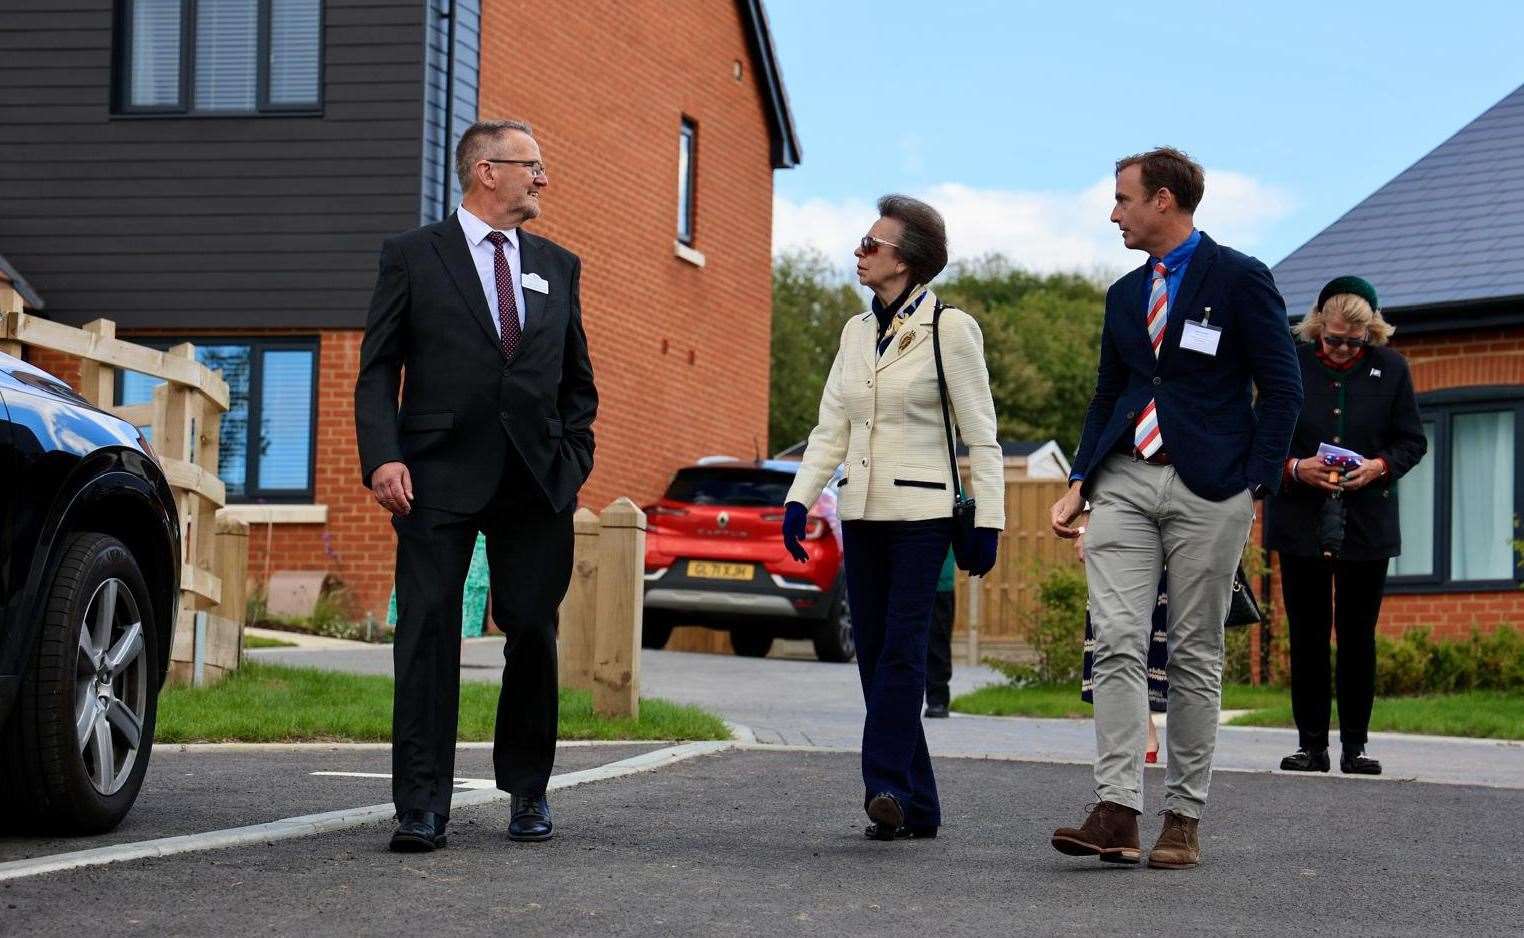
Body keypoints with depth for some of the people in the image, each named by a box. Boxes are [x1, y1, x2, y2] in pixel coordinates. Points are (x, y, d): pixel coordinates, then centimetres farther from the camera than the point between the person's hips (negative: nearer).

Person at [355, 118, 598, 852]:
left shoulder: (558, 267, 16)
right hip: (439, 480, -3)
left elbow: (578, 381, 20)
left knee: (534, 637, 7)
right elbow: (378, 370, 0)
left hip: (535, 484, 4)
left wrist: (573, 461, 7)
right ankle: (421, 805, -4)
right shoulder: (412, 257, 4)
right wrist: (382, 456, -13)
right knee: (428, 638, -6)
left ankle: (528, 792, 22)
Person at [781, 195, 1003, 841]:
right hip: (861, 511, 6)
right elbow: (831, 428, 13)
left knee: (902, 648, -16)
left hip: (922, 510, -6)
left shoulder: (950, 329, -5)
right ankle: (915, 807, 6)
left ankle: (886, 786, -20)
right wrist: (799, 499, 0)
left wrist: (988, 521, -9)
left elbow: (980, 435, -4)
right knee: (873, 654, 3)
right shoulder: (857, 332, 13)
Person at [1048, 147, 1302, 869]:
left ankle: (1183, 821, 8)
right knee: (1117, 643, -9)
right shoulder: (1125, 294, 17)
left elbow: (1282, 389, -2)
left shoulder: (1240, 279, -1)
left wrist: (1254, 486, -9)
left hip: (1207, 490, -5)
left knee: (1195, 656, 1)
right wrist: (1080, 481, 10)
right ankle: (1115, 814, -14)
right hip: (1125, 483, 5)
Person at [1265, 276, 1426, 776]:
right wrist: (1296, 468, -15)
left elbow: (1412, 441, 6)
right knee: (1307, 636, 2)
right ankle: (1311, 745, 8)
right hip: (1301, 523, 0)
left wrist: (1379, 466, -13)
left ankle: (1355, 746, 9)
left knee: (1358, 637, 3)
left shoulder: (1390, 367, 3)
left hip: (1367, 525, 0)